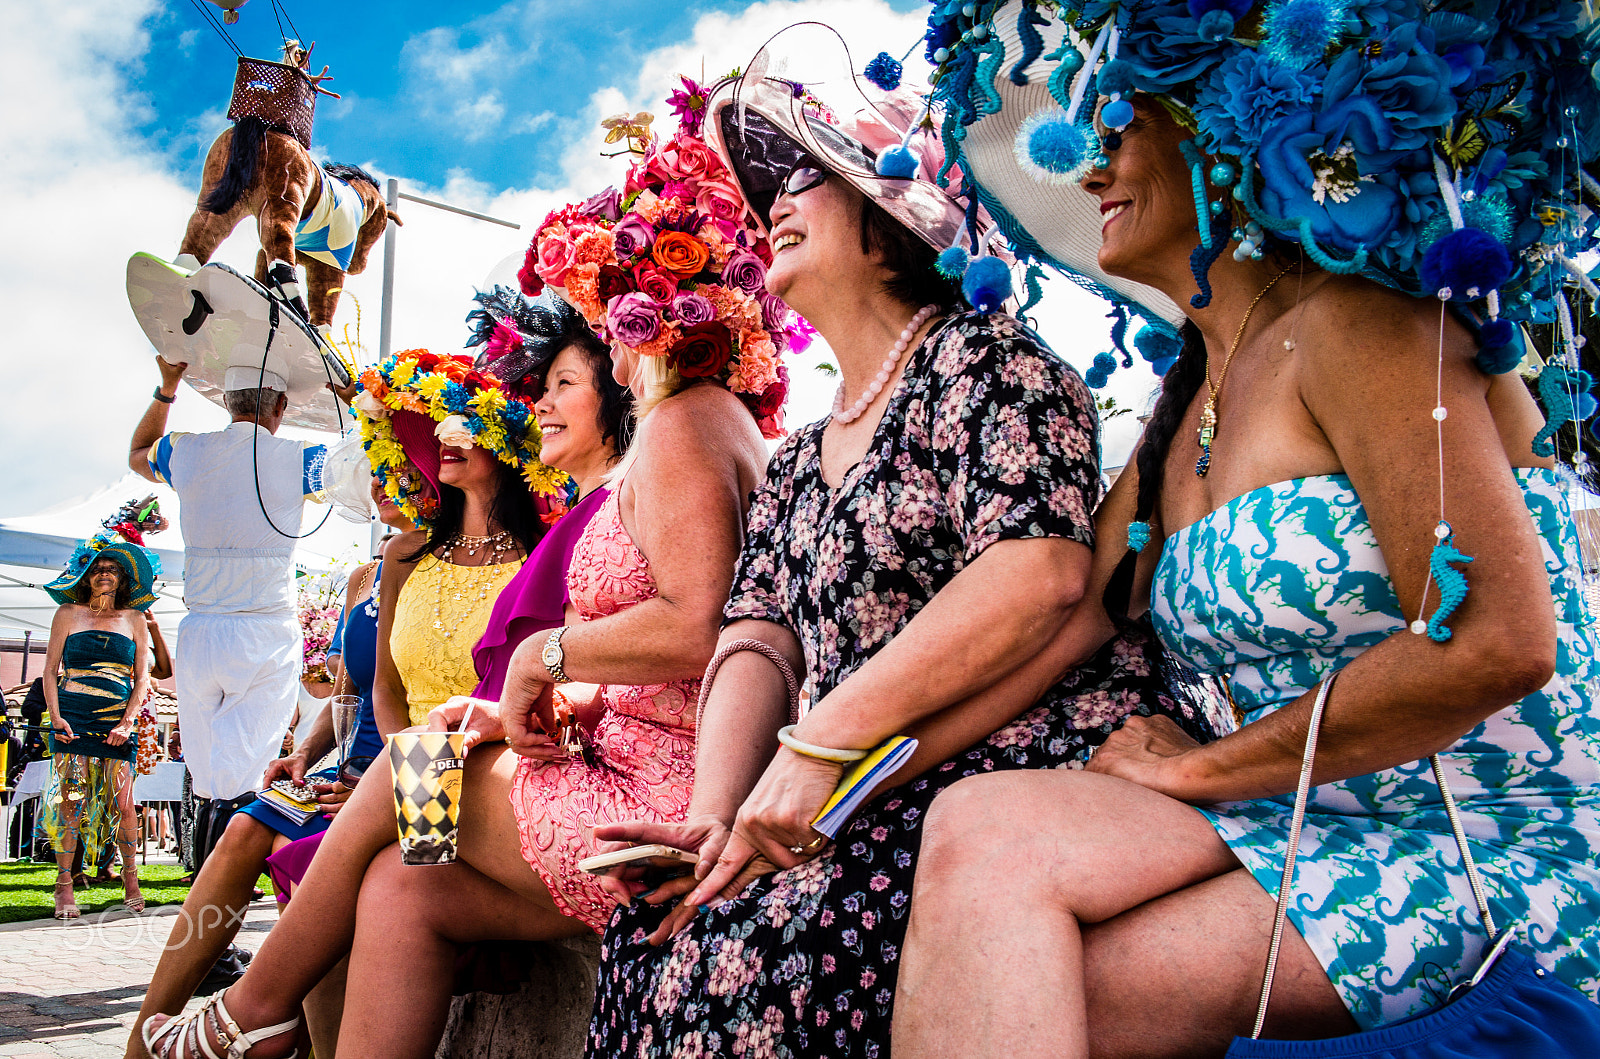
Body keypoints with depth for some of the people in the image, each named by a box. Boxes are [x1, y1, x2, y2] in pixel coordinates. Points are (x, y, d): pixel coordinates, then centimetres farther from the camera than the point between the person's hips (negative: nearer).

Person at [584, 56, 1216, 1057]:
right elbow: (757, 641, 11)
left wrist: (820, 745, -20)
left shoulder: (980, 355, -3)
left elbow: (1038, 574, -19)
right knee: (657, 934, -10)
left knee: (764, 947, -26)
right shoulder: (800, 460, 21)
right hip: (867, 802, 7)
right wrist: (715, 811, -9)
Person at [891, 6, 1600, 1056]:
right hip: (1334, 837, 7)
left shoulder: (1351, 321, -11)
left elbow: (1495, 643, -21)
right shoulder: (1176, 424, 14)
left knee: (987, 839, -23)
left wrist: (1197, 768, -12)